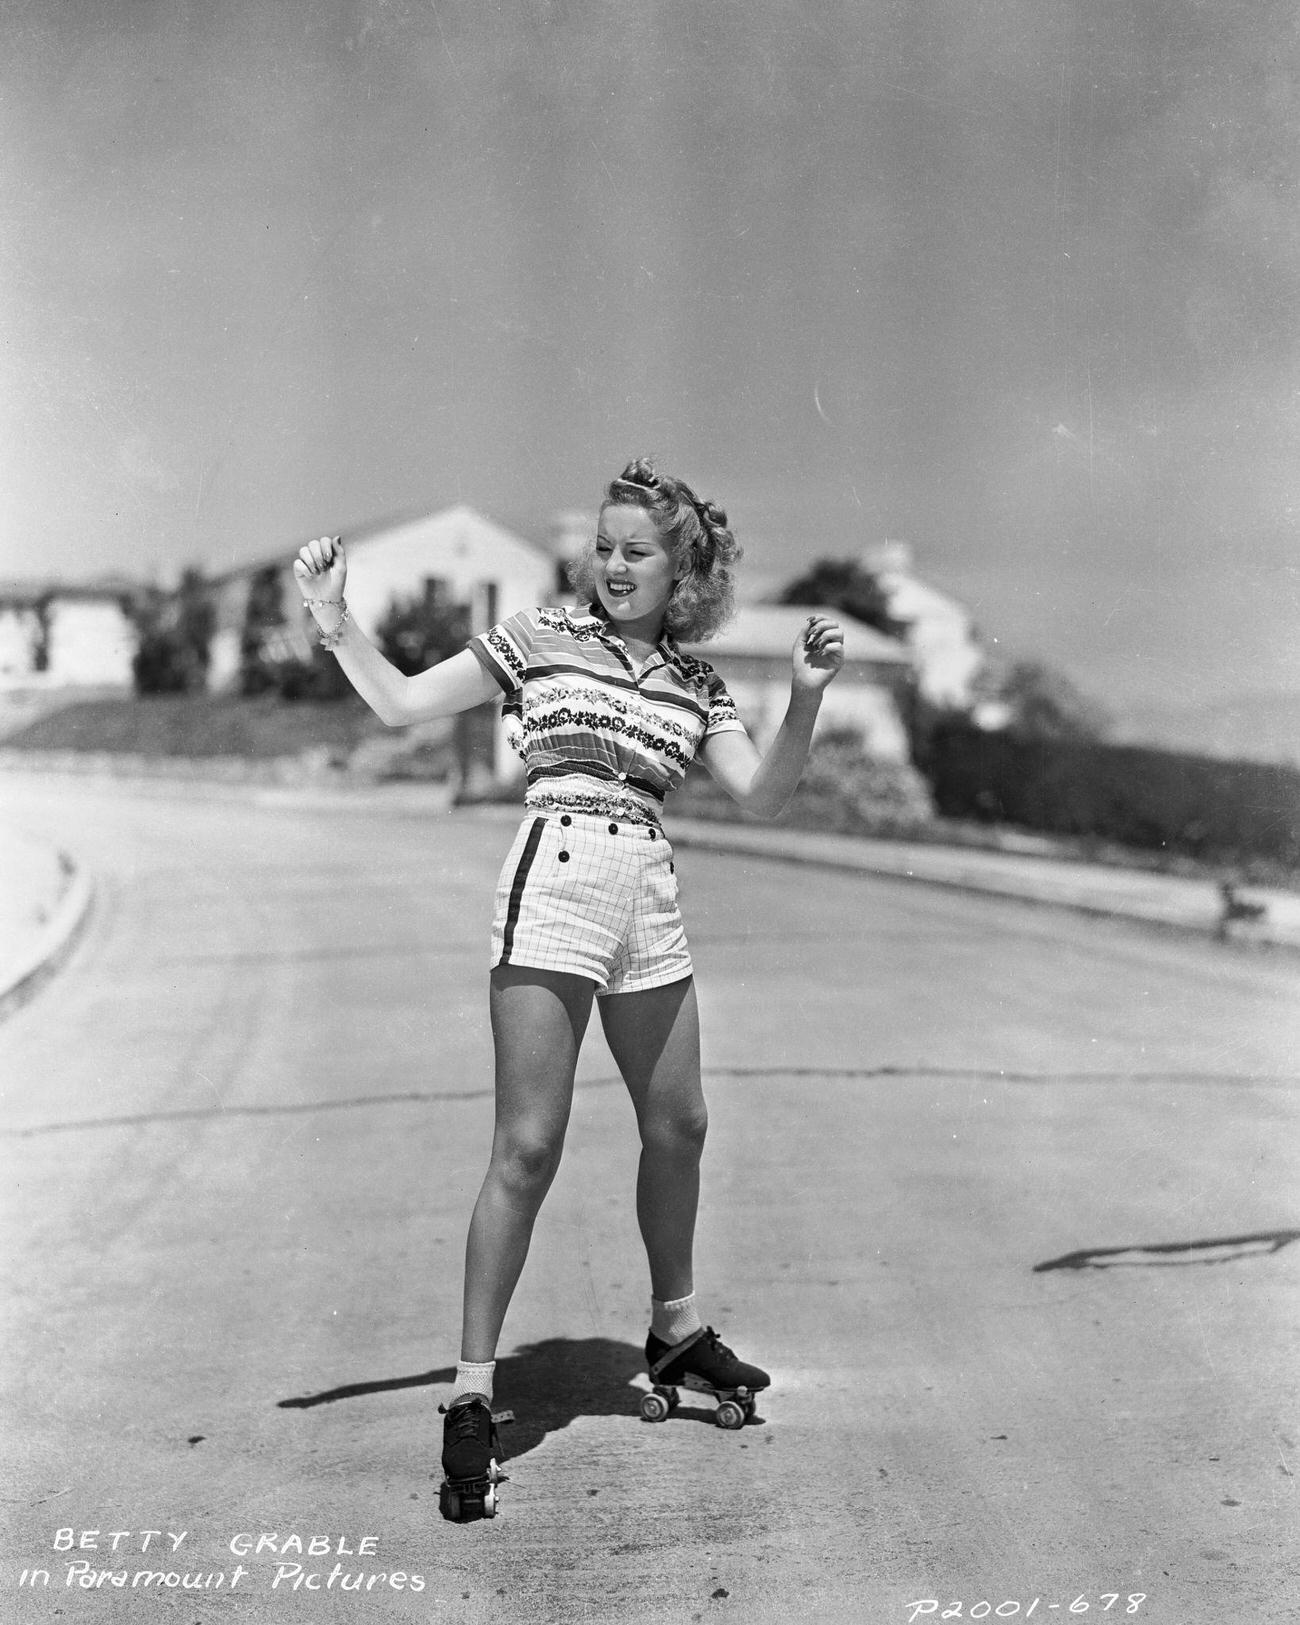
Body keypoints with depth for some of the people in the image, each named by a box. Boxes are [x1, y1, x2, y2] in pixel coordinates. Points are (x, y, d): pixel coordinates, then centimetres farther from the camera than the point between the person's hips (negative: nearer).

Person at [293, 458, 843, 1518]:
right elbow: (401, 704, 5)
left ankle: (676, 1330, 38)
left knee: (679, 1128, 15)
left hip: (651, 905, 5)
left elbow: (762, 797, 3)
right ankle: (473, 1390, 1)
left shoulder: (695, 684, 13)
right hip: (554, 890, -5)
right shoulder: (540, 639, 5)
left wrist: (807, 699, -9)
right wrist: (336, 623, -8)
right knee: (528, 1149, -8)